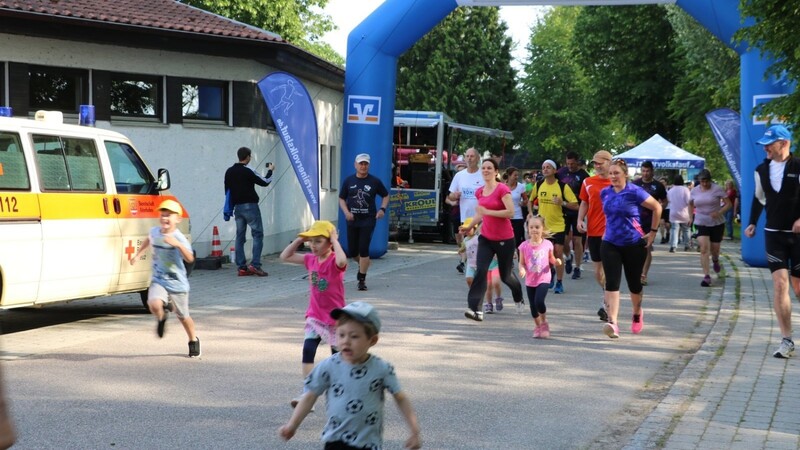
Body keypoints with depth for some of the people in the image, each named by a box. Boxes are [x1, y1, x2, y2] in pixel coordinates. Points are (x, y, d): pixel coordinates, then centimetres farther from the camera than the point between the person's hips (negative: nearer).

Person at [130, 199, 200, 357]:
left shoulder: (179, 238, -18)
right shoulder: (155, 232, -2)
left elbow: (190, 258, -35)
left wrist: (178, 244, -48)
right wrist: (138, 254, 25)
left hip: (177, 283, -3)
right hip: (159, 280, 3)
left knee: (183, 316, 11)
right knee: (154, 304, -28)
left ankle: (193, 340, 39)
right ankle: (162, 317, 9)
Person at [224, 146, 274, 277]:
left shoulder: (229, 172, 9)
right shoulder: (248, 171, -12)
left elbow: (227, 191, 14)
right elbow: (265, 182, -6)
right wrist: (270, 171, 11)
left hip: (237, 207, 7)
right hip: (250, 206, -7)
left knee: (240, 236, 7)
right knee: (258, 234, -2)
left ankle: (242, 267, 5)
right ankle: (255, 265, -13)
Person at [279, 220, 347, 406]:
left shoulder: (334, 261, -18)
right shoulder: (310, 259, 1)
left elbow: (342, 261, -44)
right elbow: (285, 257, 9)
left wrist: (335, 242, -30)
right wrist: (299, 239, -2)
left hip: (334, 317, -5)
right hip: (315, 316, 5)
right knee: (307, 350, -12)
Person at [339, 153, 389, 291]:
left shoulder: (375, 181, 0)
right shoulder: (348, 181, 3)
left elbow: (385, 196, 11)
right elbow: (341, 199, 8)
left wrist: (382, 209, -6)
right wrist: (346, 212, -9)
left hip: (368, 219, -2)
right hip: (352, 220, 2)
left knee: (364, 250, -9)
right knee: (352, 251, 7)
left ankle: (362, 279, 0)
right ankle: (363, 264, 40)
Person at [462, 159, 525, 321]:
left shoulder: (502, 189, -13)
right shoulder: (480, 192, 7)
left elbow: (510, 212, -23)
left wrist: (487, 211, -25)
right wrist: (470, 227, 13)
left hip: (504, 239, -5)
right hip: (486, 238, 5)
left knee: (505, 275, 10)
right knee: (480, 270, -14)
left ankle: (518, 298, 42)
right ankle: (476, 310, -20)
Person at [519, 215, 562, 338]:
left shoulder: (547, 244, -4)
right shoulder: (524, 246, -5)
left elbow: (551, 259, 11)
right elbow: (522, 263, 2)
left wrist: (556, 262, -10)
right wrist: (522, 269, -19)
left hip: (544, 279, -2)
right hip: (530, 281, 2)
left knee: (539, 301, -20)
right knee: (533, 305, 8)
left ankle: (544, 323, 5)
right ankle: (537, 326, 31)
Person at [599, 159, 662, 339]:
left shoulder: (634, 192, -11)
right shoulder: (605, 193, 4)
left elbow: (657, 207, -3)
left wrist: (653, 232, -1)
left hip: (634, 244, -3)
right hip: (610, 244, 3)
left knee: (634, 283, 12)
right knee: (612, 283, -13)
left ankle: (637, 315, 39)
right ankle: (612, 322, -22)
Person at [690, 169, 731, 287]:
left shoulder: (717, 189, -9)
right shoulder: (694, 191, 3)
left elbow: (728, 204, -8)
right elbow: (690, 204, 21)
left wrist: (719, 212, -24)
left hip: (717, 223, -1)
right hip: (701, 224, 1)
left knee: (715, 249, 11)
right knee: (704, 248, -16)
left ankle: (715, 261, 50)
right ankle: (706, 276, -18)